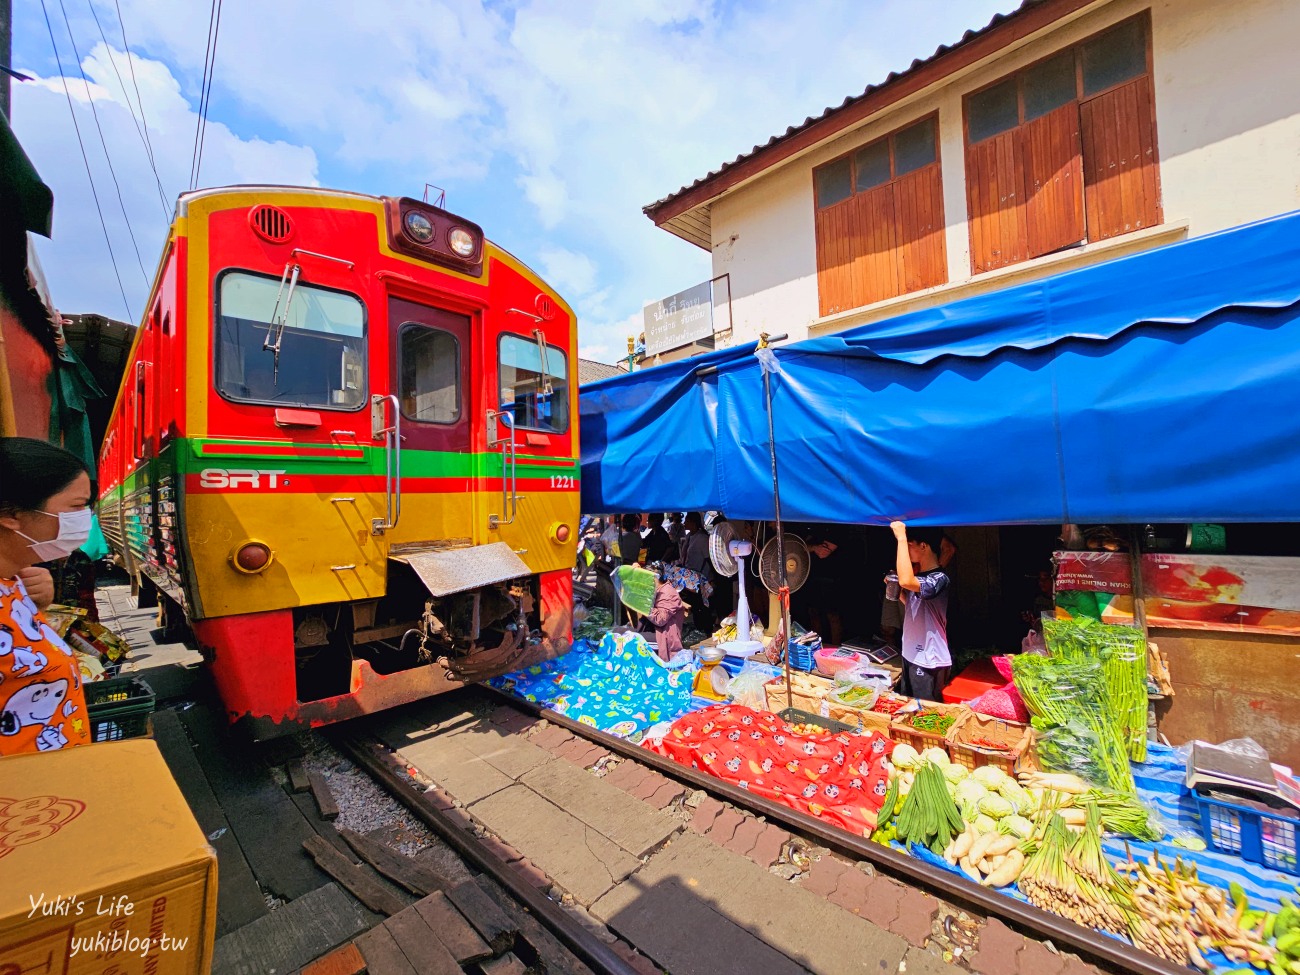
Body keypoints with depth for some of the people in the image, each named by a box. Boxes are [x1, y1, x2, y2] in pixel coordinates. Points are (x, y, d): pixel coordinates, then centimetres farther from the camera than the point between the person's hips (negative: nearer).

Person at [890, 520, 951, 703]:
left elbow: (906, 581, -43)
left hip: (929, 661, -9)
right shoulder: (919, 575, 6)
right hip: (911, 654, 9)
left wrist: (901, 538, -36)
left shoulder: (939, 579, -22)